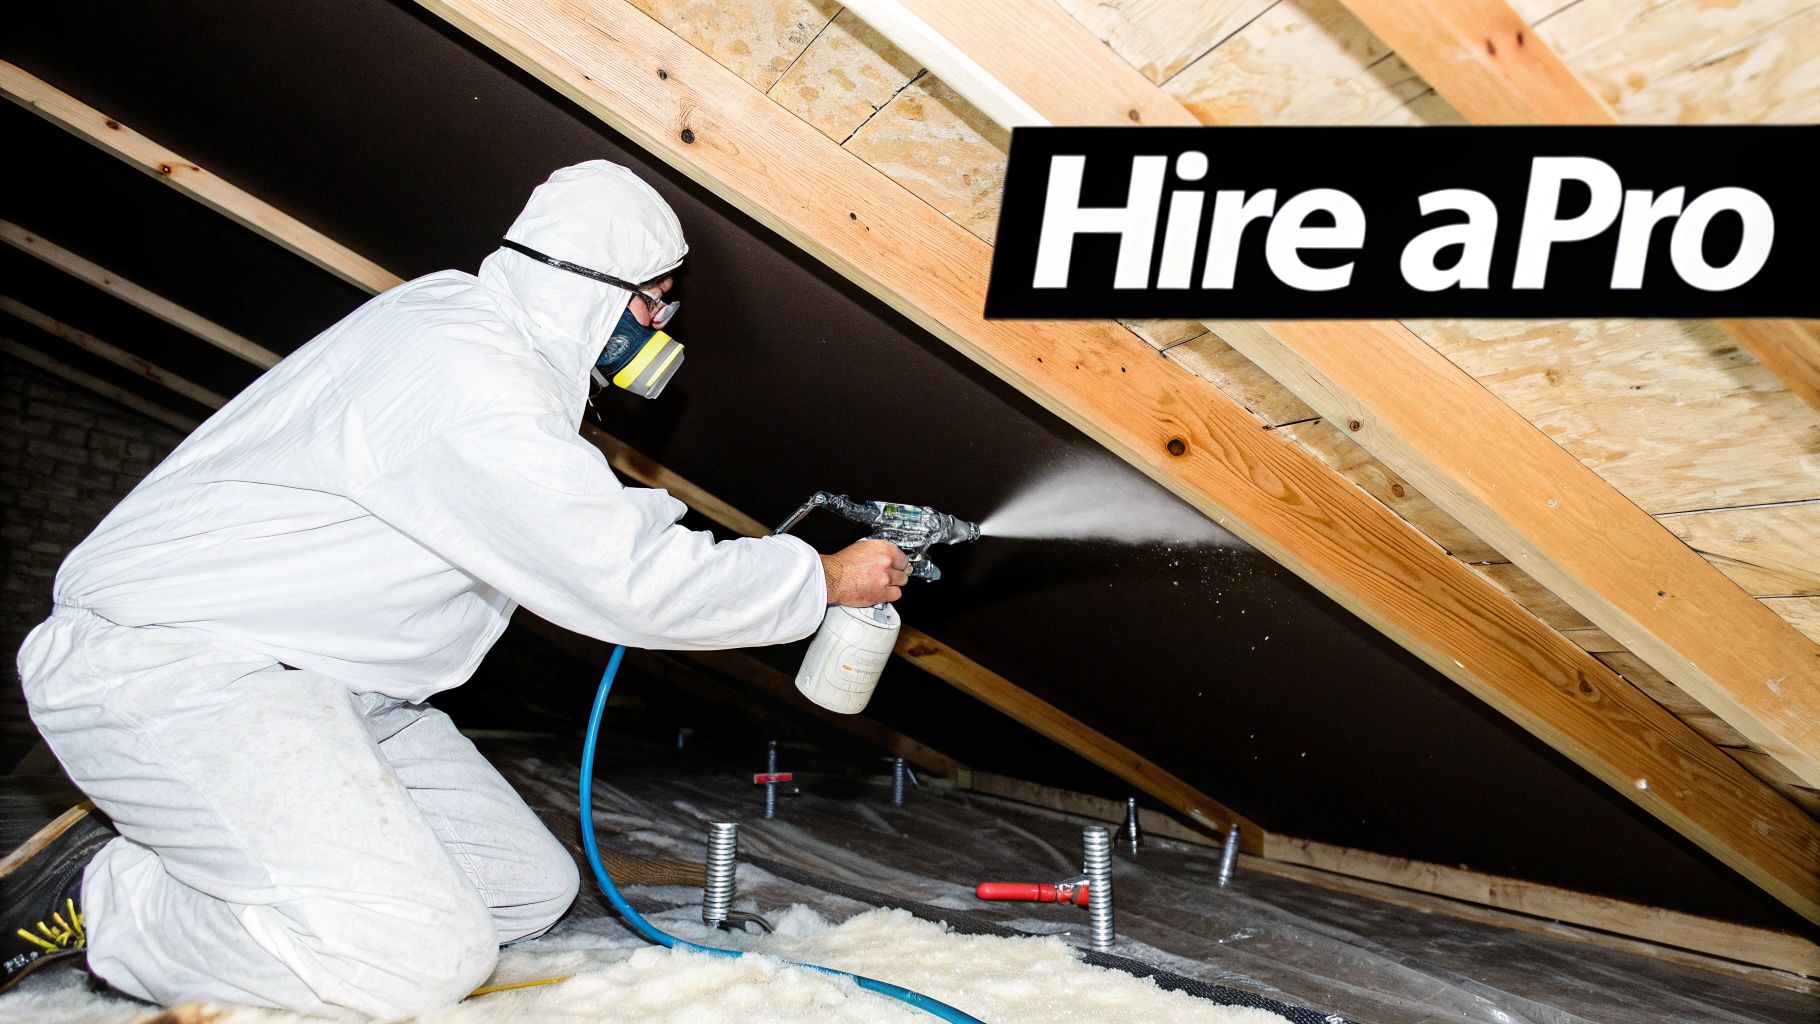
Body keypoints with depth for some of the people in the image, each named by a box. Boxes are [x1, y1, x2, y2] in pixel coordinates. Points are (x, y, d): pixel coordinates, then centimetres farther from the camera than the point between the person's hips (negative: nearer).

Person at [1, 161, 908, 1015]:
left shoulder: (469, 316, 9)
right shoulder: (464, 372, -23)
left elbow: (595, 519, 19)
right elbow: (630, 581, -24)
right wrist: (824, 578, -10)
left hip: (324, 683, 10)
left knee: (533, 891, 6)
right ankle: (97, 890, -4)